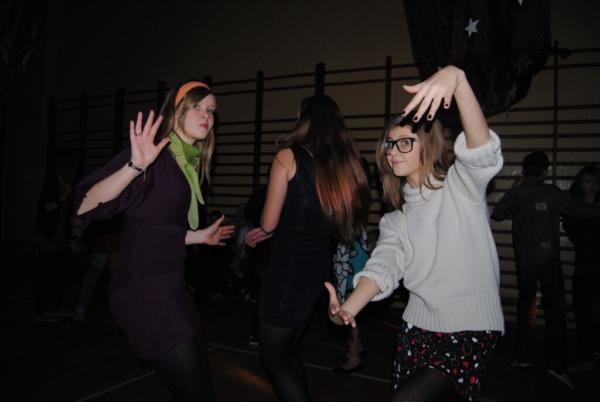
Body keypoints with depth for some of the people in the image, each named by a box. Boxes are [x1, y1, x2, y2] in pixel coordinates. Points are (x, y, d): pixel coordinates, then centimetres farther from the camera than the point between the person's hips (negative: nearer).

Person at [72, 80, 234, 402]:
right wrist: (135, 166, -35)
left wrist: (200, 236, 25)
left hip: (170, 286, 9)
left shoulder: (189, 165, 11)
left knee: (198, 376, 18)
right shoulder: (155, 155, -13)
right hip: (144, 289, -9)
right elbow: (85, 207, -22)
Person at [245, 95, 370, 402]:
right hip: (320, 264, 7)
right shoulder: (341, 162, 6)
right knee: (289, 351, 22)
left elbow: (269, 223, -8)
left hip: (289, 266, -7)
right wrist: (266, 234, 19)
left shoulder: (289, 156, -11)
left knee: (272, 356, 10)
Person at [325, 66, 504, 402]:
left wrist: (457, 78, -43)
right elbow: (383, 266, -5)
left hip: (470, 331, -5)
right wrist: (348, 308, -25)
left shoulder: (460, 187, -6)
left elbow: (481, 150, -27)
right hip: (417, 328, 6)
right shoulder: (397, 217, 9)